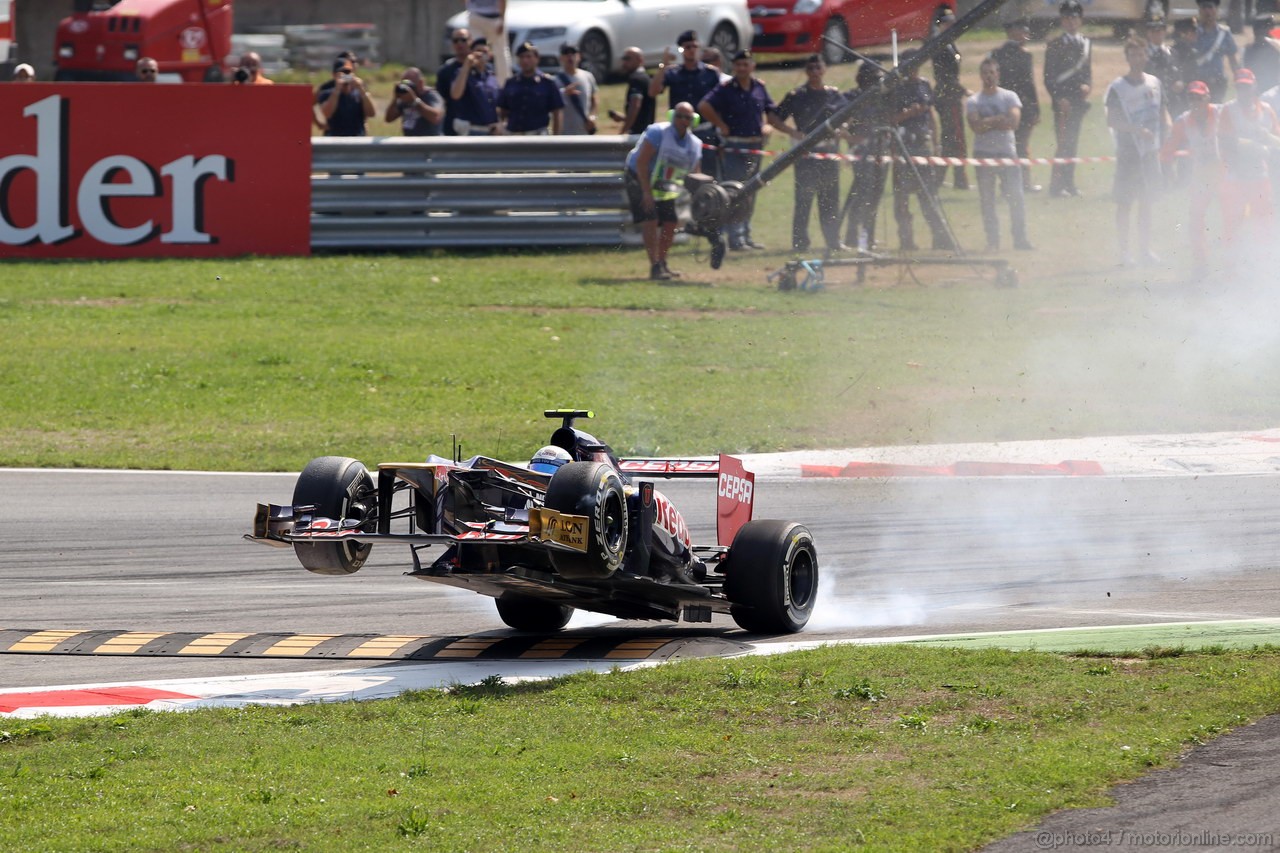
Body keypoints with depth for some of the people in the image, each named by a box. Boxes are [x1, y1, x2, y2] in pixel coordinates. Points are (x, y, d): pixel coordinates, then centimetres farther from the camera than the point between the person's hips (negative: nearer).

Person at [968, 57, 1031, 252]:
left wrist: (988, 123, -10)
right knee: (987, 199, 1)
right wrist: (999, 120, -11)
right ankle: (992, 241, 5)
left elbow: (1014, 121, -10)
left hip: (1007, 152, 0)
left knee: (1015, 197, -3)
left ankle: (1020, 238, 4)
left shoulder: (1009, 97, 4)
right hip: (983, 153, 0)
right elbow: (976, 126, -11)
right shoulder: (973, 102, 3)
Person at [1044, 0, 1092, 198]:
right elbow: (1049, 77, -5)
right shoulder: (1054, 46, -3)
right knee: (1064, 143, -10)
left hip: (1078, 101, 6)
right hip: (1062, 101, -6)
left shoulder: (1086, 44, 13)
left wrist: (1087, 85, -4)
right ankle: (1056, 186, -9)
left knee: (1073, 144, 8)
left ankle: (1069, 183, 13)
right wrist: (1059, 98, -15)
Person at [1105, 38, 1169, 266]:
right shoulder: (1118, 87, -8)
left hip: (1151, 151, 5)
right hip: (1128, 151, -5)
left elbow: (1162, 113, 16)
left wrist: (1168, 127, -4)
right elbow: (1111, 121, -13)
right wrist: (1138, 130, -22)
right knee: (1125, 203, -1)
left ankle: (1145, 249, 18)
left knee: (1146, 202, 11)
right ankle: (1124, 251, 5)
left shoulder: (1153, 83, 9)